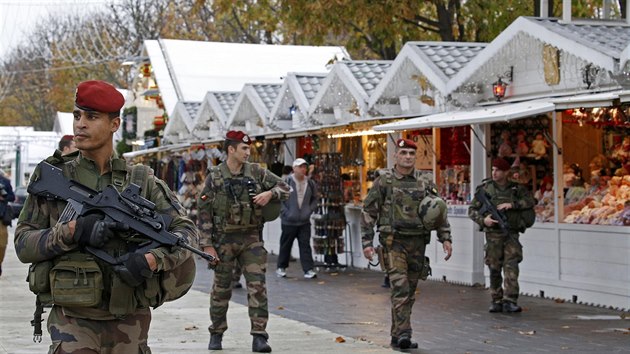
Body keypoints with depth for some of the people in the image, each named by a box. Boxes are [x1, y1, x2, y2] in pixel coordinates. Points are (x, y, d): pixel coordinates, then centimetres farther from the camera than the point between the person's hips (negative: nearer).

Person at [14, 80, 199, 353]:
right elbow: (23, 244, -2)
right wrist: (72, 231, -19)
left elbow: (187, 231, 0)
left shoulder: (143, 182, 3)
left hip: (129, 323, 2)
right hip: (74, 322, -2)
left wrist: (151, 260, -18)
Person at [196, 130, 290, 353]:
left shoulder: (256, 172, 2)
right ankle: (216, 334, 24)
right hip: (224, 240, -2)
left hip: (251, 238, 2)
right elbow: (204, 213, -5)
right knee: (221, 289, 9)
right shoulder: (214, 177, -5)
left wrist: (269, 193, -14)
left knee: (257, 286, -8)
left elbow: (284, 188, 8)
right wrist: (207, 245, -9)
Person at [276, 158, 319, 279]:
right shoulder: (286, 182, -8)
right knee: (286, 245, 9)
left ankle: (308, 270, -2)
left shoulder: (310, 183, 6)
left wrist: (309, 211, 1)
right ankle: (281, 268, 23)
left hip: (305, 221, 3)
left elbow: (314, 199, 15)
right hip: (289, 221, -3)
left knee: (305, 245, -2)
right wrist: (285, 213, -12)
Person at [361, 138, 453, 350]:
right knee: (400, 287, -16)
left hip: (418, 243, 4)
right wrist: (366, 242, -7)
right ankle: (402, 333, -19)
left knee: (410, 292, 8)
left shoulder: (424, 184, 10)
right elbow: (368, 212, -1)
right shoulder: (384, 181, -1)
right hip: (394, 241, -4)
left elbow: (440, 213, 13)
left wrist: (445, 238, 2)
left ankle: (397, 336, 18)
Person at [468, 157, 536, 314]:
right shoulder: (485, 188, 4)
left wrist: (512, 204, -14)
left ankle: (510, 301, -15)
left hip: (511, 233, 0)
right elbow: (472, 210, 5)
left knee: (511, 266, -12)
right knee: (494, 268, 3)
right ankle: (496, 301, 13)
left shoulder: (516, 188, 7)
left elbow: (531, 201, -3)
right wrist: (482, 220, -14)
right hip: (493, 233, 0)